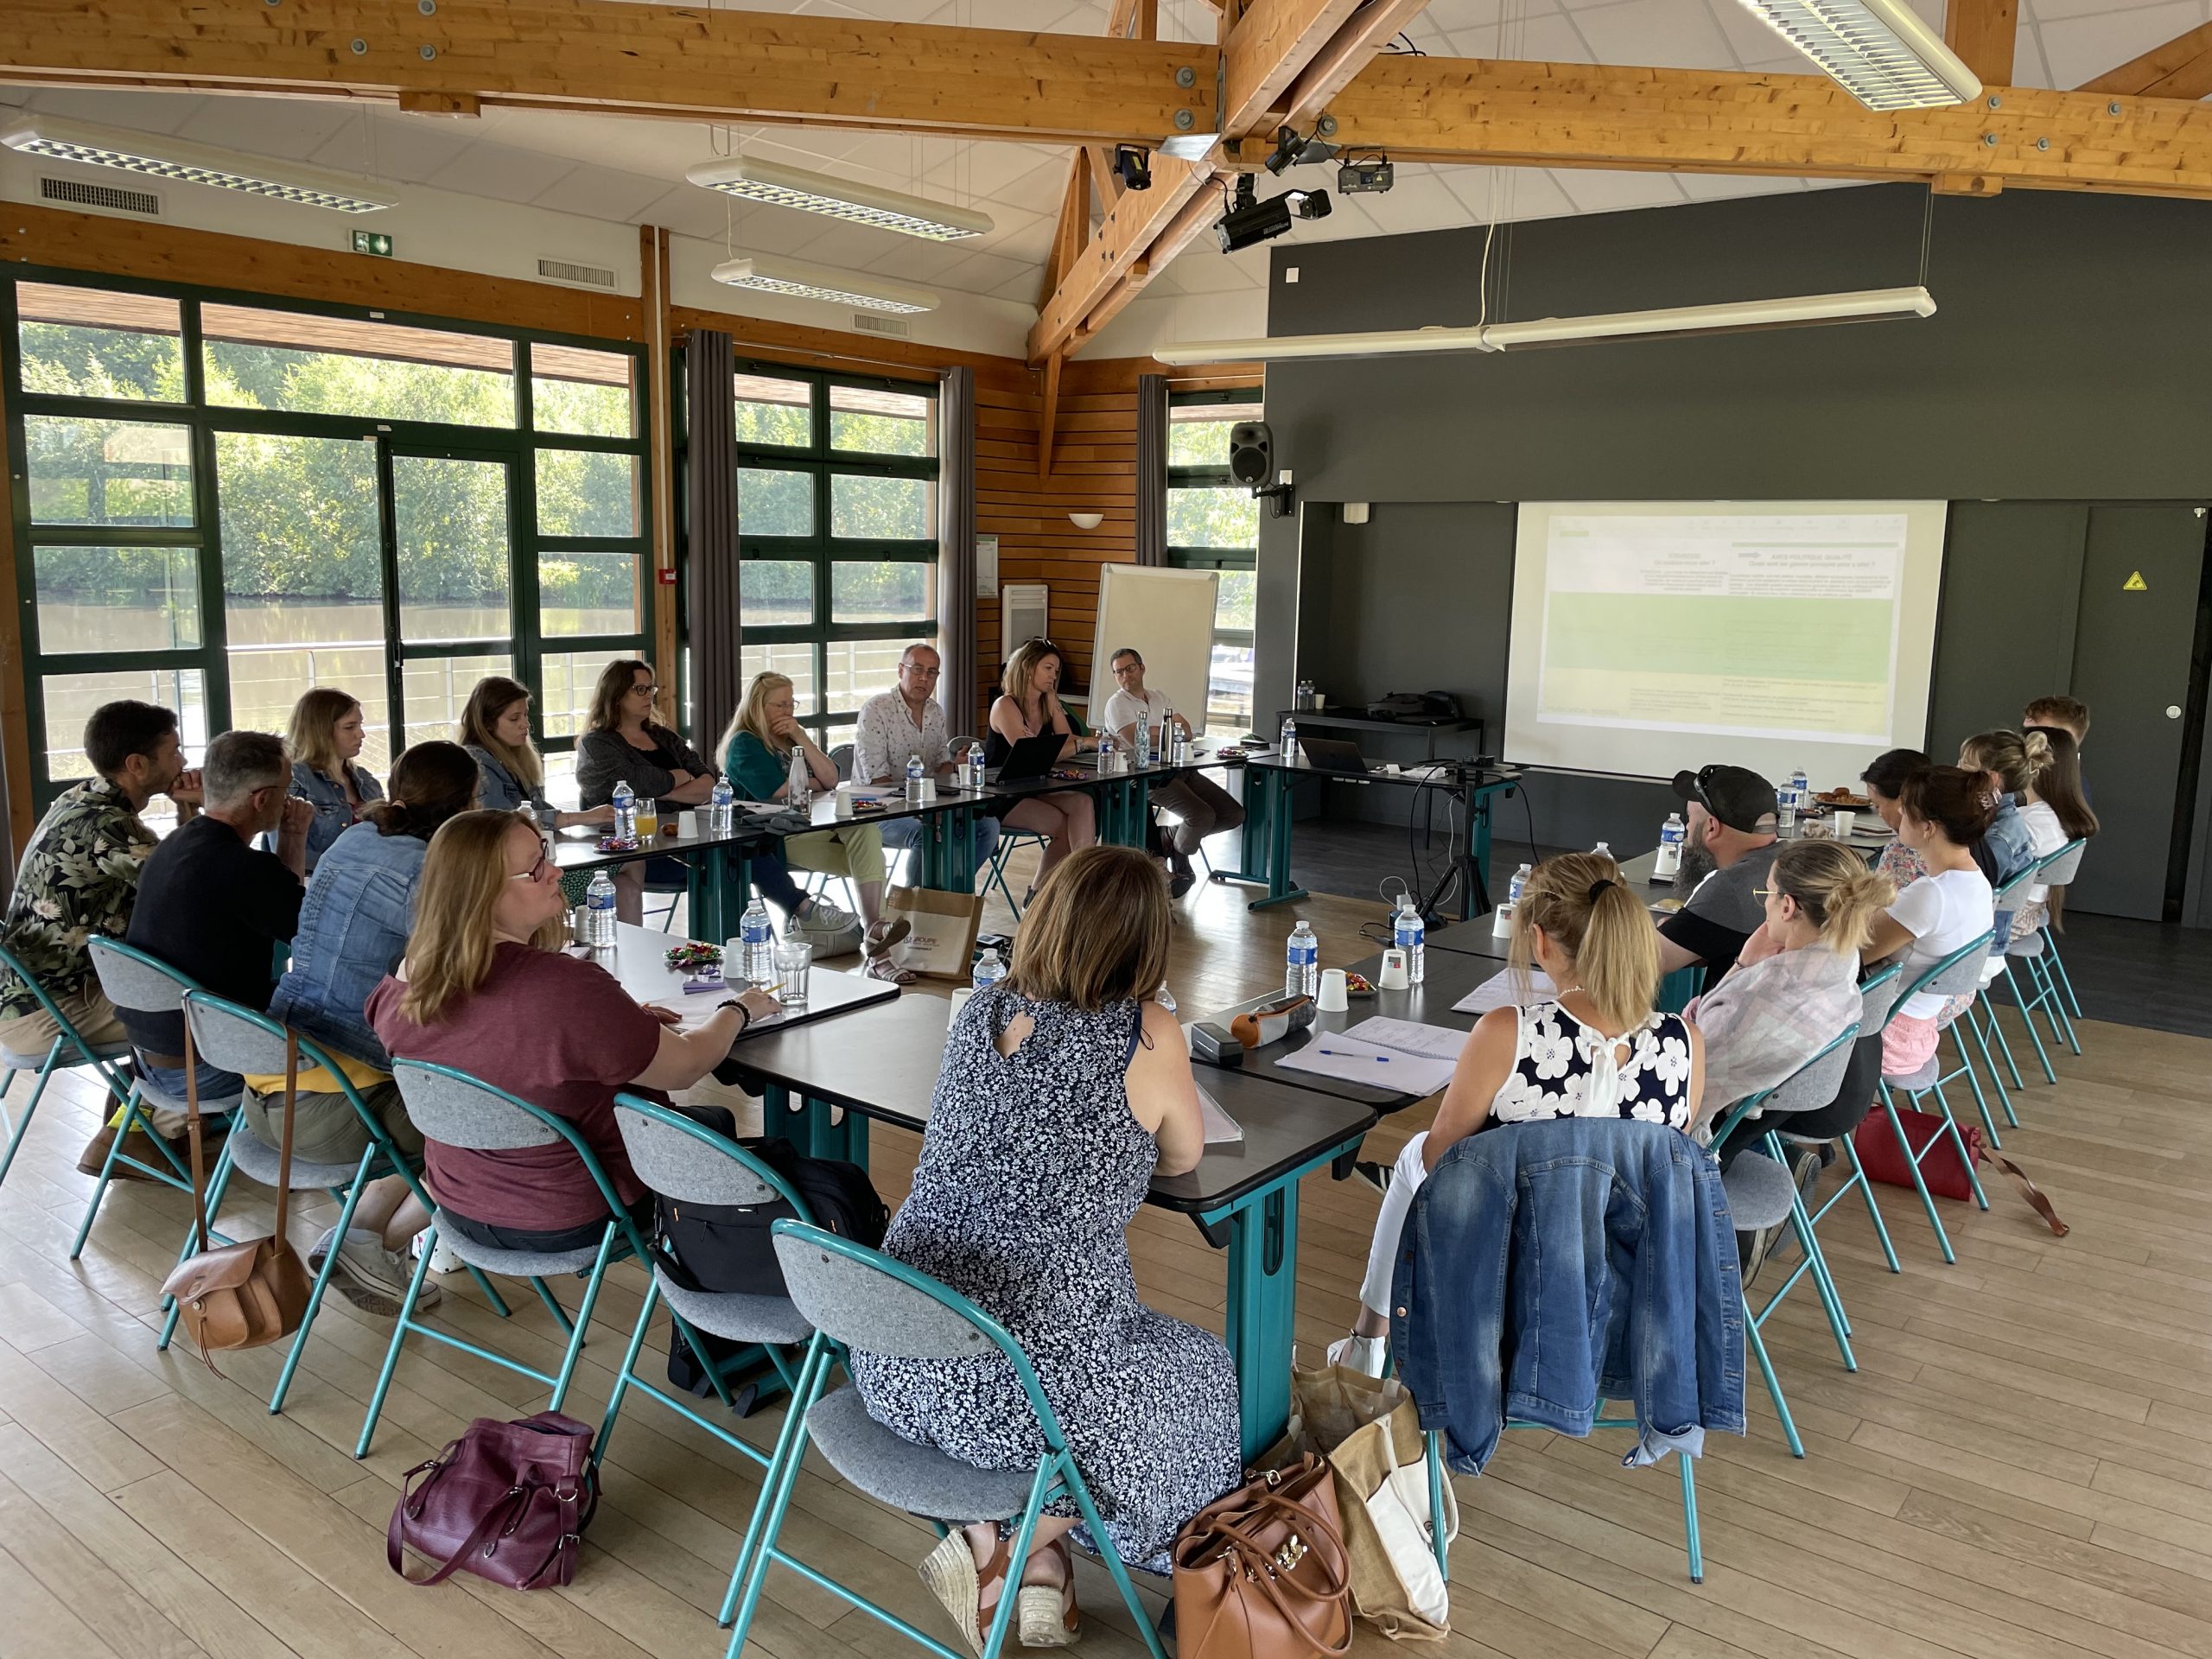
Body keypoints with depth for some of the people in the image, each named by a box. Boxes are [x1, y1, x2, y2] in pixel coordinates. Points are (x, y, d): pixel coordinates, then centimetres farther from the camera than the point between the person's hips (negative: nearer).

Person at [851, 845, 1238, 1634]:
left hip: (891, 1363, 6)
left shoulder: (979, 1011, 3)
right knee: (1201, 1372, 25)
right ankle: (1000, 1555, 16)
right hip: (1025, 1388, -5)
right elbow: (1182, 1160, 7)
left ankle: (1025, 1560, 23)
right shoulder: (1149, 1036, -12)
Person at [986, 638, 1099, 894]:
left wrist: (1052, 700, -4)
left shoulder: (1048, 704, 11)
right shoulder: (1005, 706, -12)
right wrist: (1084, 743, -27)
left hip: (1034, 790, 6)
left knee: (1083, 803, -22)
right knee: (1065, 826, -23)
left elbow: (1066, 743, -1)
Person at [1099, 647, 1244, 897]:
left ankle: (1172, 837, 15)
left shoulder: (1158, 698, 23)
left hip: (1181, 769, 8)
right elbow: (1138, 739, -15)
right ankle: (1180, 857, 4)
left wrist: (1156, 732, -8)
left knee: (1235, 813, -1)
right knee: (1203, 815, -28)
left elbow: (1186, 732, 13)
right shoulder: (1117, 704, 1)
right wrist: (1171, 730, 1)